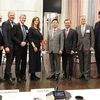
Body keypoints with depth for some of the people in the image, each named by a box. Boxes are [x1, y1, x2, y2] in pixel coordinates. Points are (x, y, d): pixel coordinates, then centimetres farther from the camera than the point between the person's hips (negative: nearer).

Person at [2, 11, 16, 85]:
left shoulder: (15, 24, 14)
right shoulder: (5, 23, -6)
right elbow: (5, 35, -14)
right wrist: (6, 46, -20)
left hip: (14, 45, 7)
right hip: (9, 45, -7)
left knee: (10, 61, 12)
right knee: (9, 61, -4)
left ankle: (7, 75, 23)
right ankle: (9, 77, 4)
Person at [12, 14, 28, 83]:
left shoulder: (26, 27, 14)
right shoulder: (16, 26, -4)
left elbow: (27, 37, 14)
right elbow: (13, 36, -10)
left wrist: (25, 42, -6)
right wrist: (20, 42, -15)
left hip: (24, 47, 5)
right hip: (18, 47, -5)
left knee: (24, 62, 8)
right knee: (18, 62, 1)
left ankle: (23, 75, 19)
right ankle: (18, 76, 8)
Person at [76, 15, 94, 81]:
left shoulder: (90, 27, 4)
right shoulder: (77, 28, 10)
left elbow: (92, 37, 1)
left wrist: (92, 46, -5)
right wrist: (75, 46, 3)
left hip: (87, 47, -2)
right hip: (80, 47, 2)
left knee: (87, 61, -1)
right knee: (81, 61, 7)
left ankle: (86, 74, 7)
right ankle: (82, 73, 18)